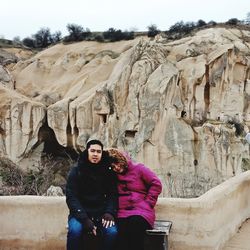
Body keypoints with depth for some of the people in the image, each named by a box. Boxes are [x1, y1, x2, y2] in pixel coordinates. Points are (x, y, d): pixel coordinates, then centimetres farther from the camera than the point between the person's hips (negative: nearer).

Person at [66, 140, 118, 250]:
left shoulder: (108, 173, 8)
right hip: (80, 214, -1)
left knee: (112, 232, -30)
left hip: (101, 214, 2)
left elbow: (113, 195, 4)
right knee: (75, 230, -34)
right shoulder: (76, 171, 0)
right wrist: (84, 219, -20)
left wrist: (109, 212, -18)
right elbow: (71, 197, -7)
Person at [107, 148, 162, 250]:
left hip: (141, 212, -2)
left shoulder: (138, 168, 7)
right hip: (121, 213, 2)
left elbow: (156, 184, 3)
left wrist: (147, 203, -3)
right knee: (121, 227, -31)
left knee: (135, 224, -34)